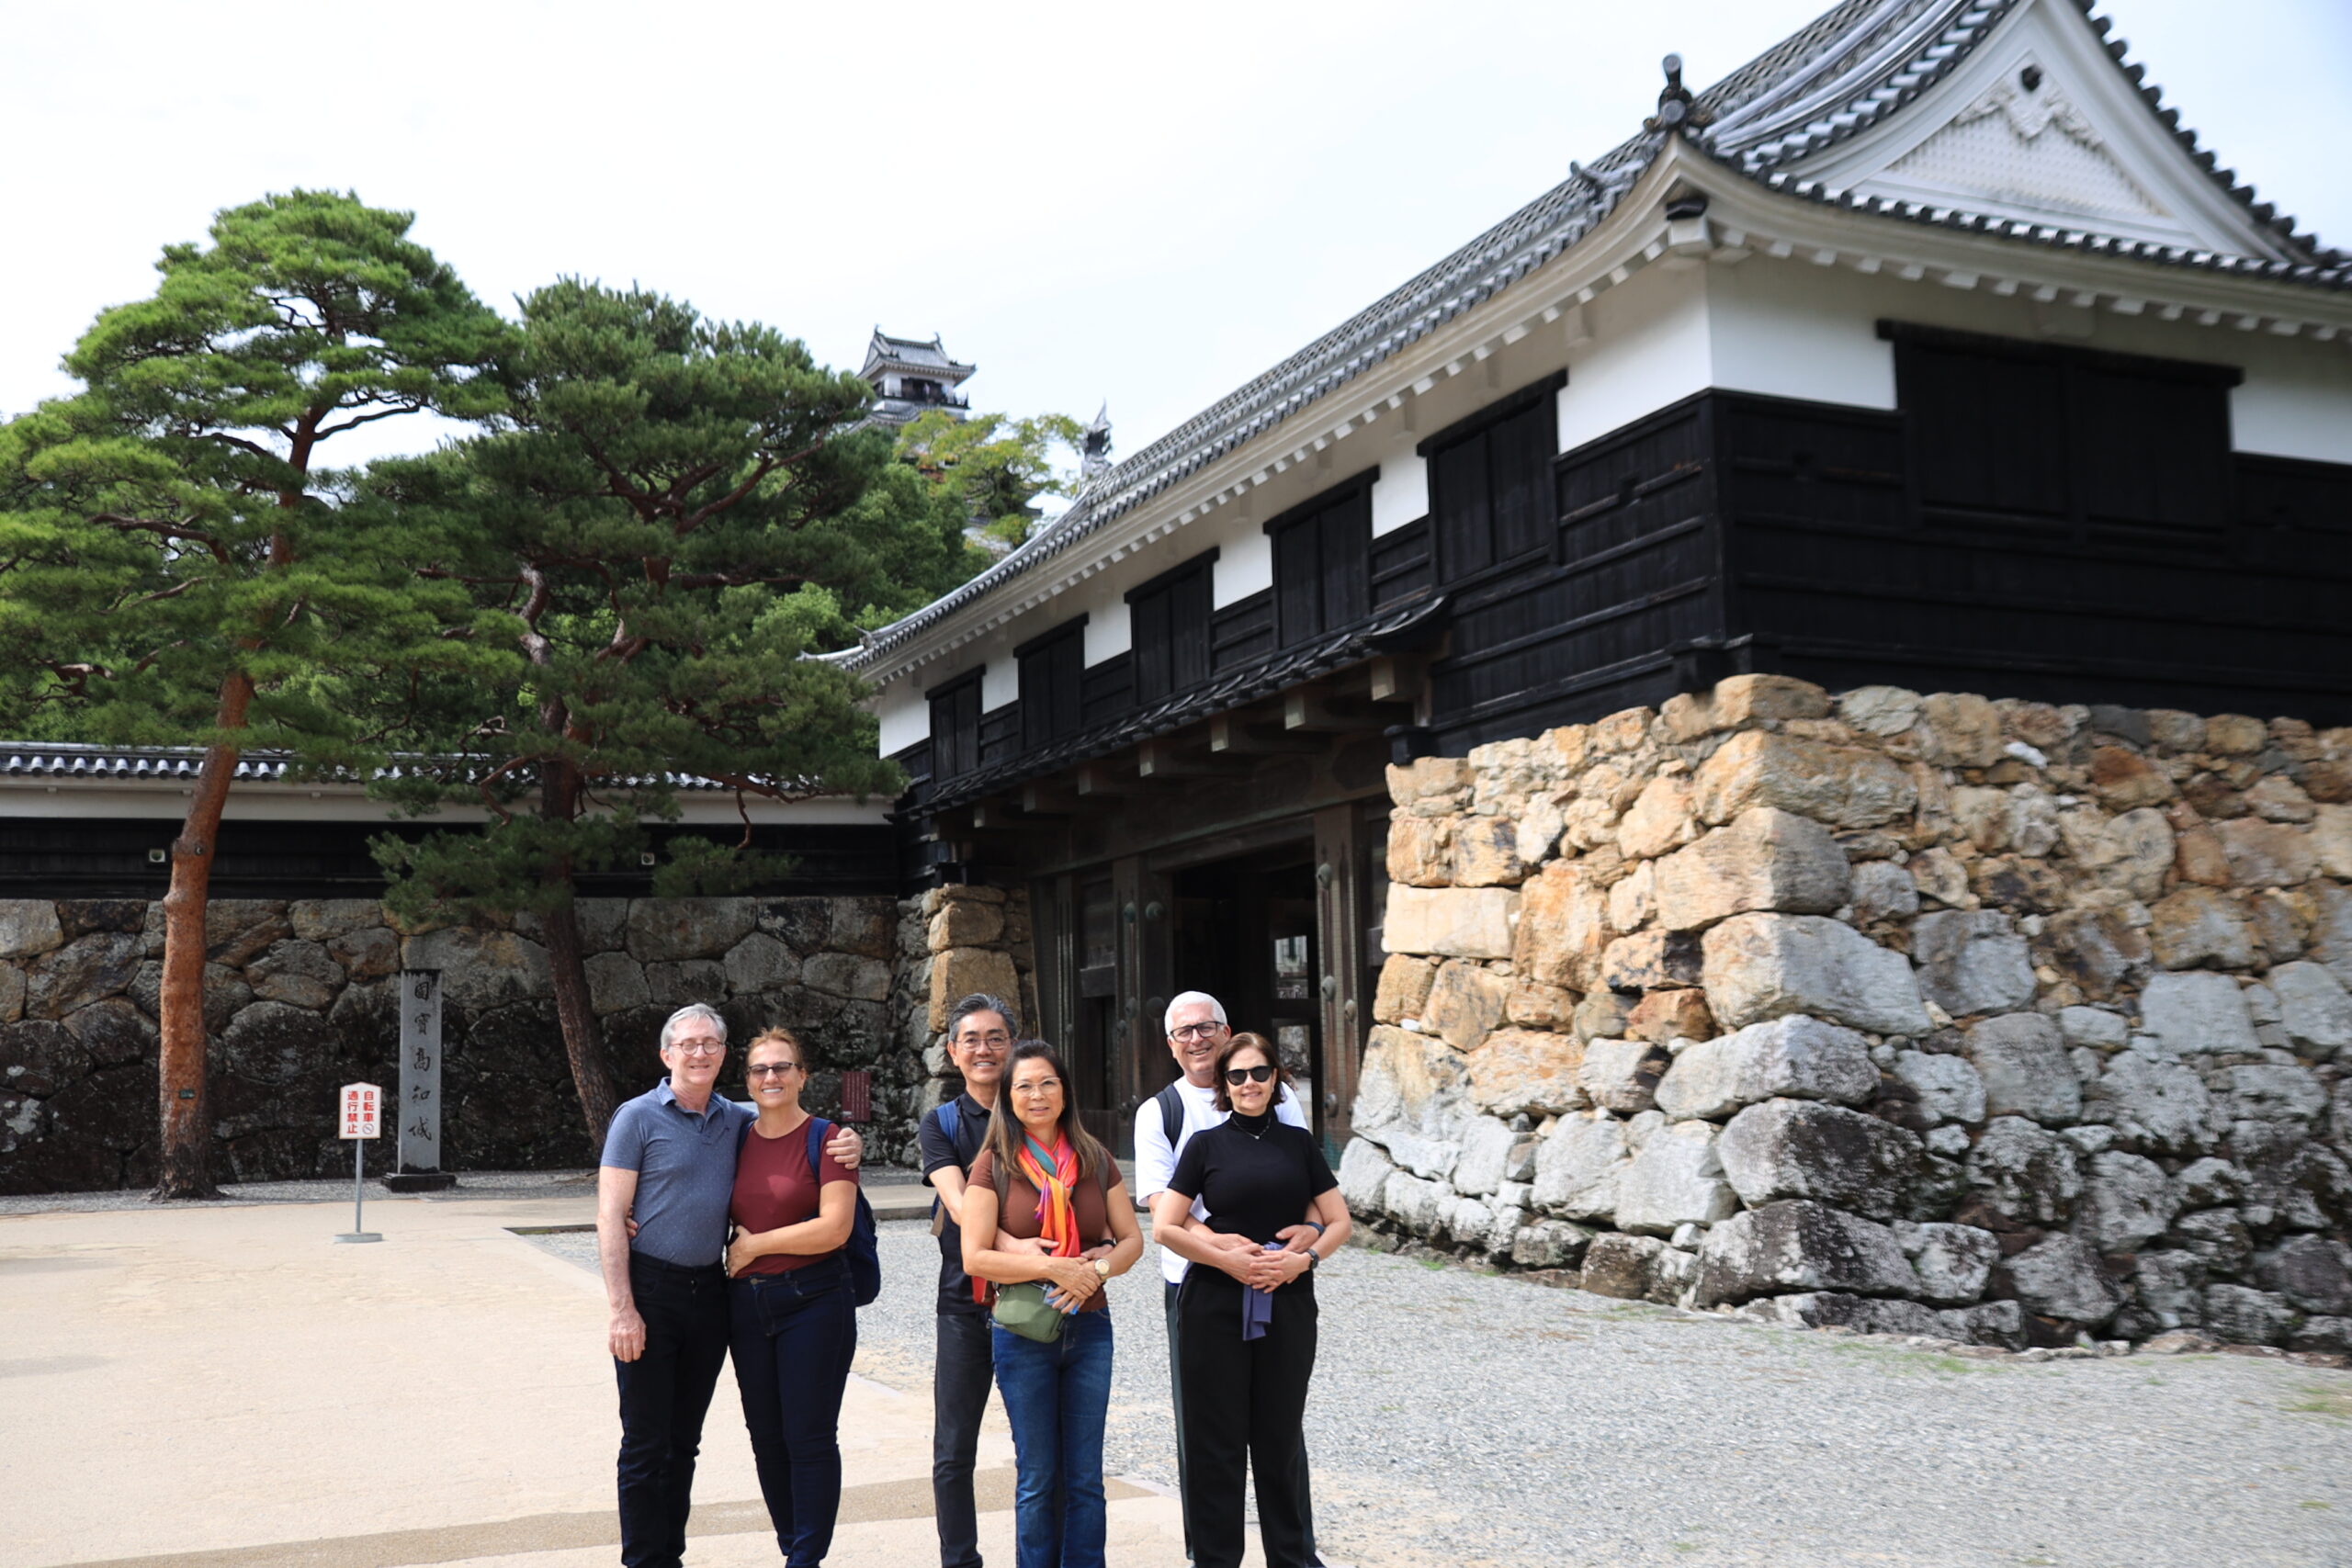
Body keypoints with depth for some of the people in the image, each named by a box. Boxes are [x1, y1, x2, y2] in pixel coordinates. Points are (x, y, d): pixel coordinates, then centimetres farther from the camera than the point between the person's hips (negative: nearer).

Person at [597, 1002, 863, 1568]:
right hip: (651, 1288, -5)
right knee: (647, 1445, 0)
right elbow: (610, 1217, -9)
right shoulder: (638, 1117, -6)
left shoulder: (738, 1120, 8)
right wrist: (621, 1308, -17)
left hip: (709, 1290, 5)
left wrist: (848, 1144, -2)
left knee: (684, 1441, 14)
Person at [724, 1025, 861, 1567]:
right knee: (766, 1435, 12)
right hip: (746, 1303, 6)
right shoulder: (737, 1141, 9)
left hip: (813, 1301, -6)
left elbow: (834, 1228, -17)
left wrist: (753, 1246, -11)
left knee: (810, 1438, -1)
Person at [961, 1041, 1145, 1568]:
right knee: (1037, 1478, 5)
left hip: (1089, 1329, 3)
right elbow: (975, 1256, -12)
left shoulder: (1095, 1161, 3)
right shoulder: (994, 1165, -6)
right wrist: (1054, 1268, -19)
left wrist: (1097, 1269, -15)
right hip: (1022, 1333, -3)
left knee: (1085, 1477, 7)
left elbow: (1131, 1239, 6)